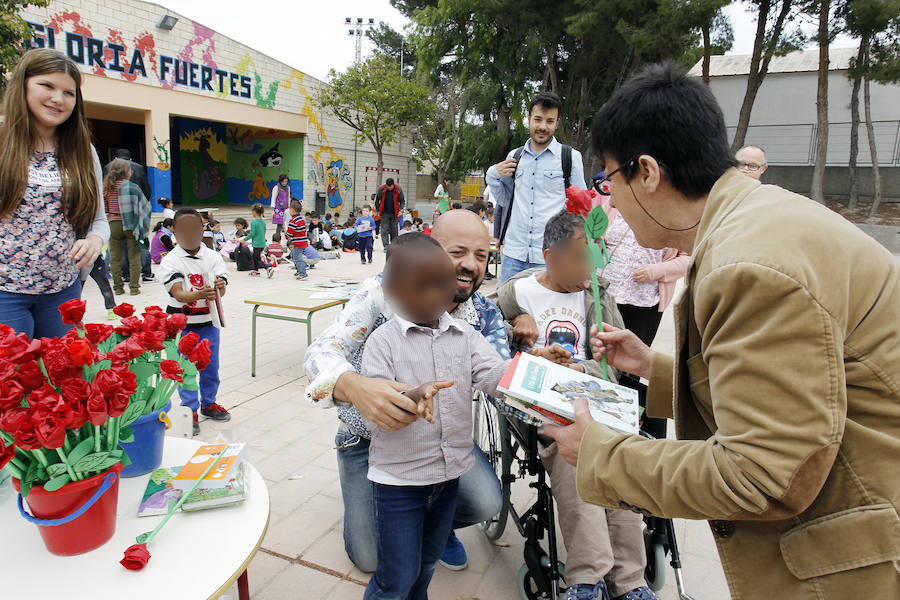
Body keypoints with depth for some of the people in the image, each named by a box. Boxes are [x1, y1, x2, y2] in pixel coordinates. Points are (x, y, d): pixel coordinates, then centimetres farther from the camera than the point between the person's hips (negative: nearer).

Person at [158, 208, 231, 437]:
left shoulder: (213, 256, 0)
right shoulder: (170, 261, -8)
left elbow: (220, 290, -11)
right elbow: (178, 294, -20)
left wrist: (219, 287, -35)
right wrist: (198, 295, -39)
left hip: (208, 321, 3)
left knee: (211, 366, 12)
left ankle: (209, 403, 31)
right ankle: (190, 410, 14)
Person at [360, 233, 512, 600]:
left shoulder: (464, 335, -2)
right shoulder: (383, 341, -15)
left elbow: (496, 376, -13)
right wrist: (410, 398, -40)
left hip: (449, 473, 5)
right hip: (398, 476, -4)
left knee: (427, 563, 26)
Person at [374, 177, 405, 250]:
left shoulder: (398, 190, -8)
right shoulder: (381, 189, -10)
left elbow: (402, 201, 3)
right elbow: (377, 200, 5)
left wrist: (400, 209, -10)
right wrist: (377, 210, 4)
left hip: (394, 213, 1)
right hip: (385, 213, -1)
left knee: (394, 230, 7)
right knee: (384, 230, -8)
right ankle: (386, 246, -8)